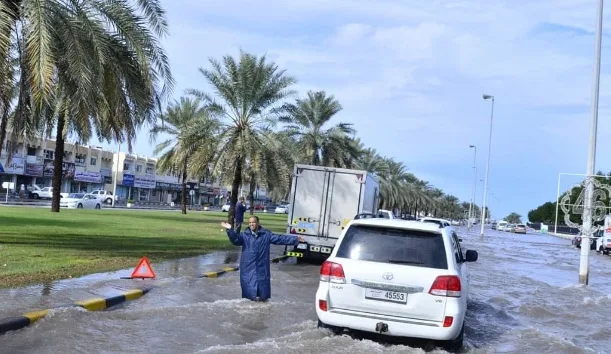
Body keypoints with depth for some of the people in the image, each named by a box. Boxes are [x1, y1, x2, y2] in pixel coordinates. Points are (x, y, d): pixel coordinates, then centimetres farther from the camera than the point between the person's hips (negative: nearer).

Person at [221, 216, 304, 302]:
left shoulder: (266, 234, 3)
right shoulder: (244, 235, 2)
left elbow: (280, 238, 2)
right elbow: (235, 240, -15)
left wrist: (296, 239, -3)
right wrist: (230, 230, -31)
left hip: (262, 267, 1)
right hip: (248, 267, 0)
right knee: (249, 285, 2)